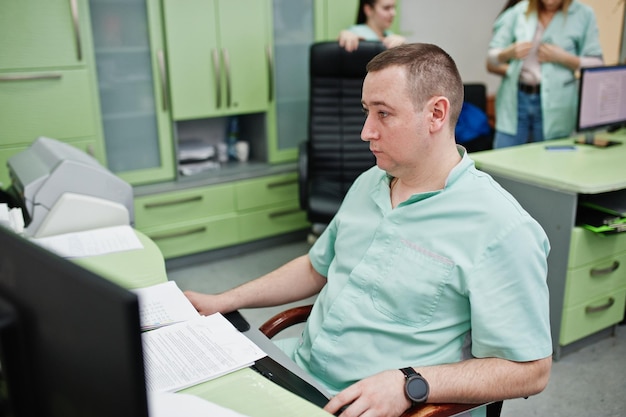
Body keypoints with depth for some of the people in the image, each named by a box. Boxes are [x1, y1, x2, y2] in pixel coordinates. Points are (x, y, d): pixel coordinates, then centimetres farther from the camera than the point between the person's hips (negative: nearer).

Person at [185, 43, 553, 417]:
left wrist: (409, 385, -24)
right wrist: (223, 301, 11)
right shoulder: (369, 183, 9)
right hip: (298, 364, 7)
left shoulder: (501, 228, -16)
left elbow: (530, 369, -14)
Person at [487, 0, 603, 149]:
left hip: (555, 105, -1)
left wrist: (562, 58, -12)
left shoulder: (583, 14, 4)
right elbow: (492, 55, 8)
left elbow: (596, 64, 3)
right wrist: (510, 53, -13)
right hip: (516, 99, 1)